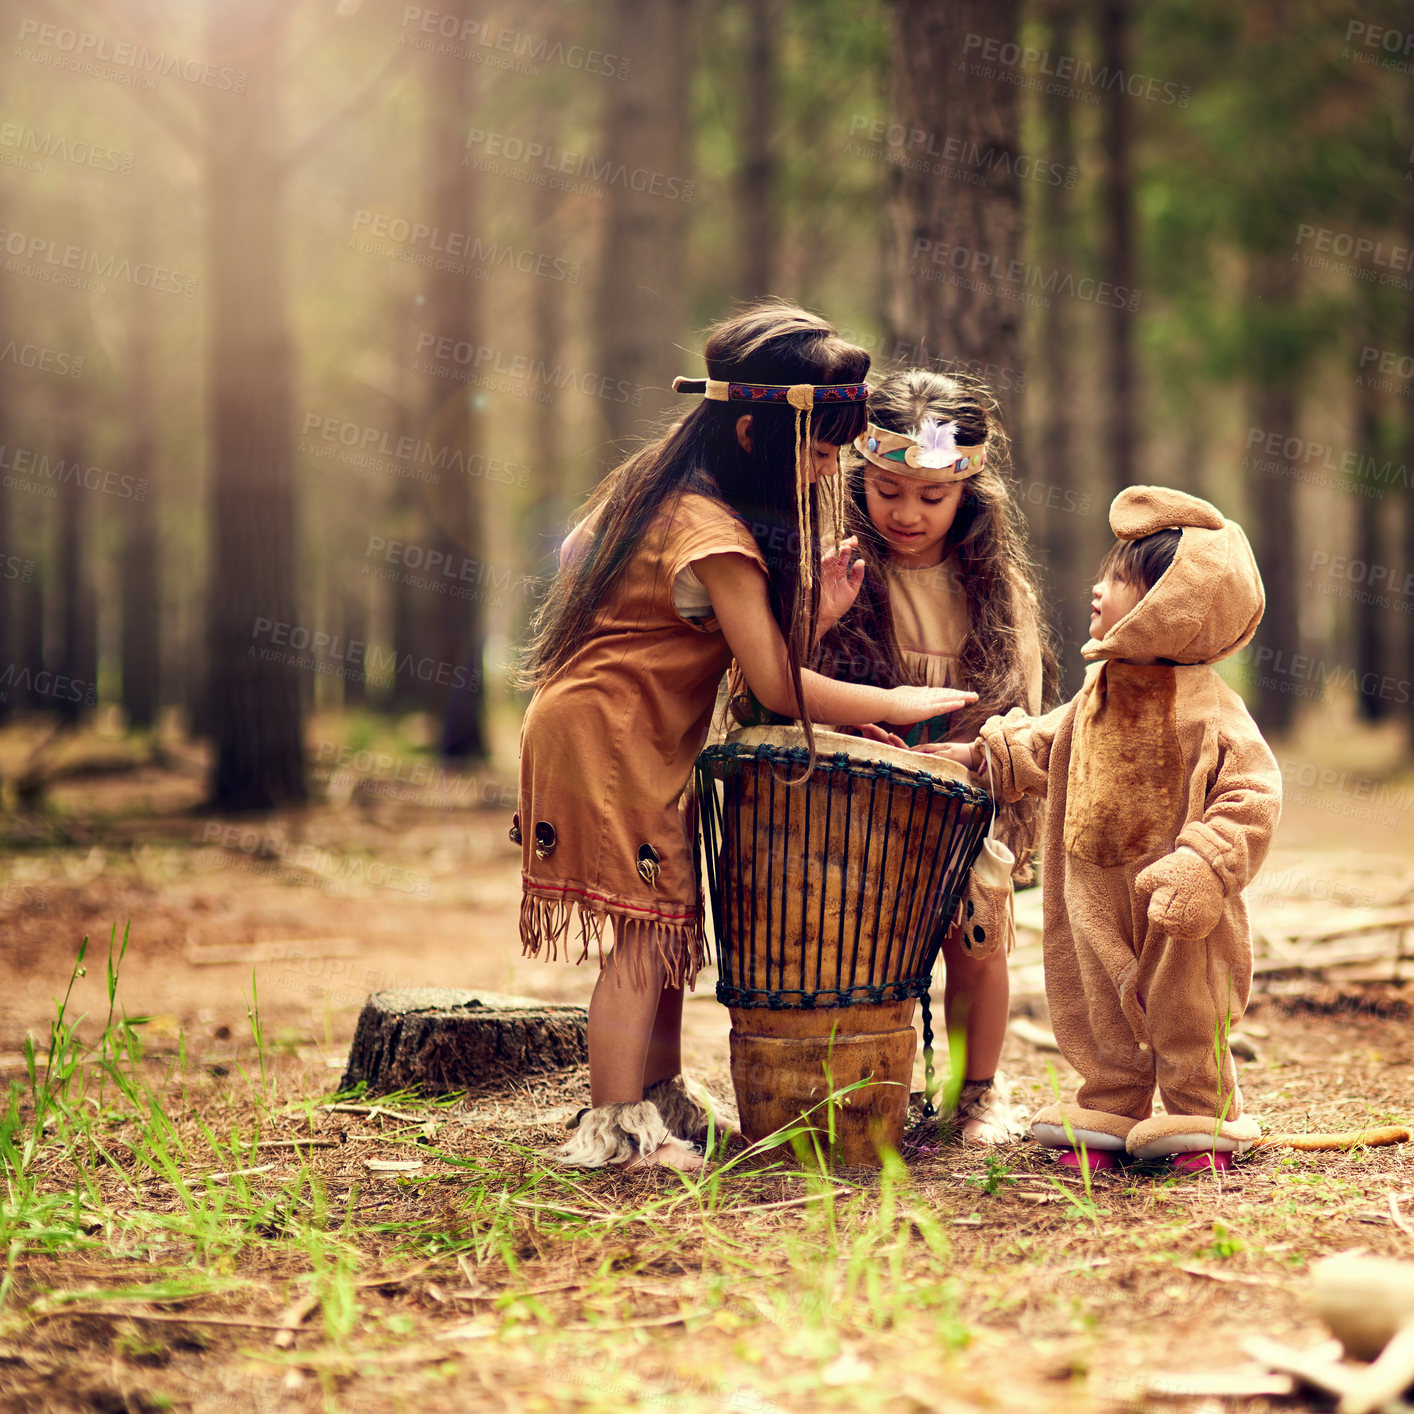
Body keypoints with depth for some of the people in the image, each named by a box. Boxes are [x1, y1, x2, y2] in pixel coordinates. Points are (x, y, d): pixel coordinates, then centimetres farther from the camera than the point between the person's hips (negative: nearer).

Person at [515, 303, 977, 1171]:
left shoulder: (680, 499, 12)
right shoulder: (714, 532, -19)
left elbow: (747, 652, 11)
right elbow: (776, 685, -18)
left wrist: (811, 617, -3)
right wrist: (896, 704, -9)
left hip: (640, 747, 10)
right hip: (605, 741, -10)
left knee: (669, 928, 13)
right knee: (646, 934, -8)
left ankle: (660, 1102, 22)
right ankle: (616, 1131, -5)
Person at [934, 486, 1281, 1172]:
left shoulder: (1209, 707, -19)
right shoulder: (1102, 691, 5)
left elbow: (1253, 796, -22)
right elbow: (1049, 744, 22)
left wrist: (1201, 865, -30)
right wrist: (985, 752, 14)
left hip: (1176, 913, -6)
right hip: (1100, 897, 6)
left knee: (1184, 1012, 5)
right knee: (1104, 1008, 14)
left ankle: (1201, 1119, 20)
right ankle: (1109, 1113, 28)